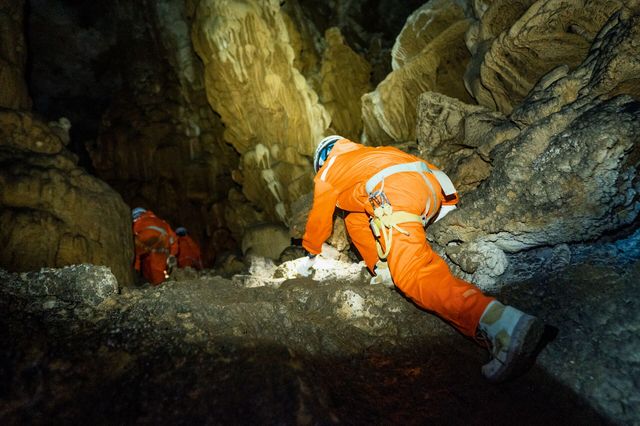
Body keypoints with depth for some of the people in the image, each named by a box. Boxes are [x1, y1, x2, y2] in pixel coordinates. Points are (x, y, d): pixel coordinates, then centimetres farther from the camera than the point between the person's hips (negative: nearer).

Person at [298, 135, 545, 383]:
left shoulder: (327, 172, 23)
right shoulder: (363, 154, 41)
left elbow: (319, 220, 31)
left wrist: (311, 255, 46)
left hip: (396, 192, -8)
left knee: (413, 275, -21)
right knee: (355, 219, 28)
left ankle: (501, 323, -39)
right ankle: (386, 270, 10)